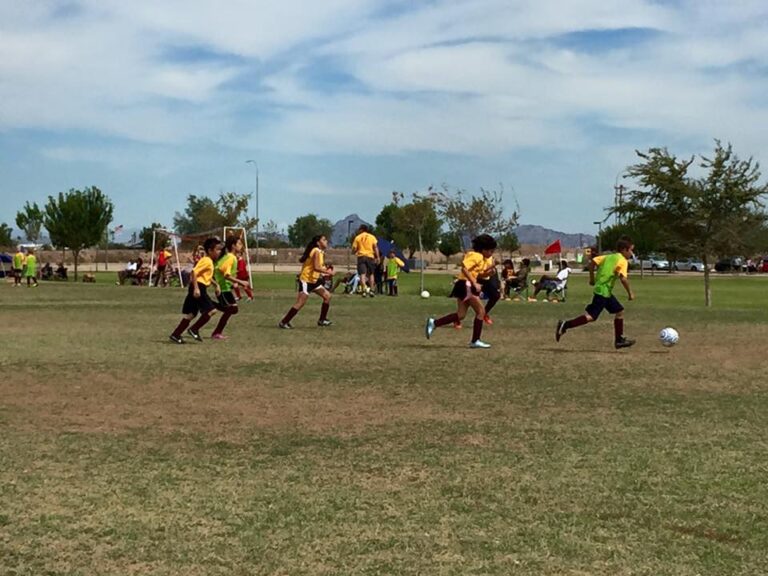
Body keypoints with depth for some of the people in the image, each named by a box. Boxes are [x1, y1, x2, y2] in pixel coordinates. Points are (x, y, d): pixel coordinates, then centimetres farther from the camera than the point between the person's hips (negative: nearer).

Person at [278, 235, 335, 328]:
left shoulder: (321, 252, 13)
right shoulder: (317, 252, -16)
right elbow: (316, 267, -27)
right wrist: (328, 272, -20)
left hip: (313, 280, 10)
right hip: (306, 280, -10)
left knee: (327, 296, 9)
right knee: (300, 303, -11)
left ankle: (322, 320, 15)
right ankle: (283, 322, -7)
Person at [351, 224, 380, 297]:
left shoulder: (357, 237, 5)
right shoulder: (372, 237, 8)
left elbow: (354, 249, 3)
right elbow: (375, 247, -2)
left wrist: (356, 251, 25)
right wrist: (377, 257, -3)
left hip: (361, 256, -1)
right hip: (370, 256, 1)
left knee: (362, 274, -8)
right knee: (371, 274, 14)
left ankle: (365, 288, -27)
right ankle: (371, 290, 10)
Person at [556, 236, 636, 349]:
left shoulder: (609, 256, 14)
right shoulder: (623, 261, -9)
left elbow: (593, 261, 9)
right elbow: (623, 278, -22)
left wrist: (592, 278, 17)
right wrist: (630, 292, -12)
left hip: (606, 292, 10)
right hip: (603, 291, -10)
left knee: (619, 311, 16)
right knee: (591, 316, -9)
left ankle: (619, 339, 20)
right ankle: (565, 325, -10)